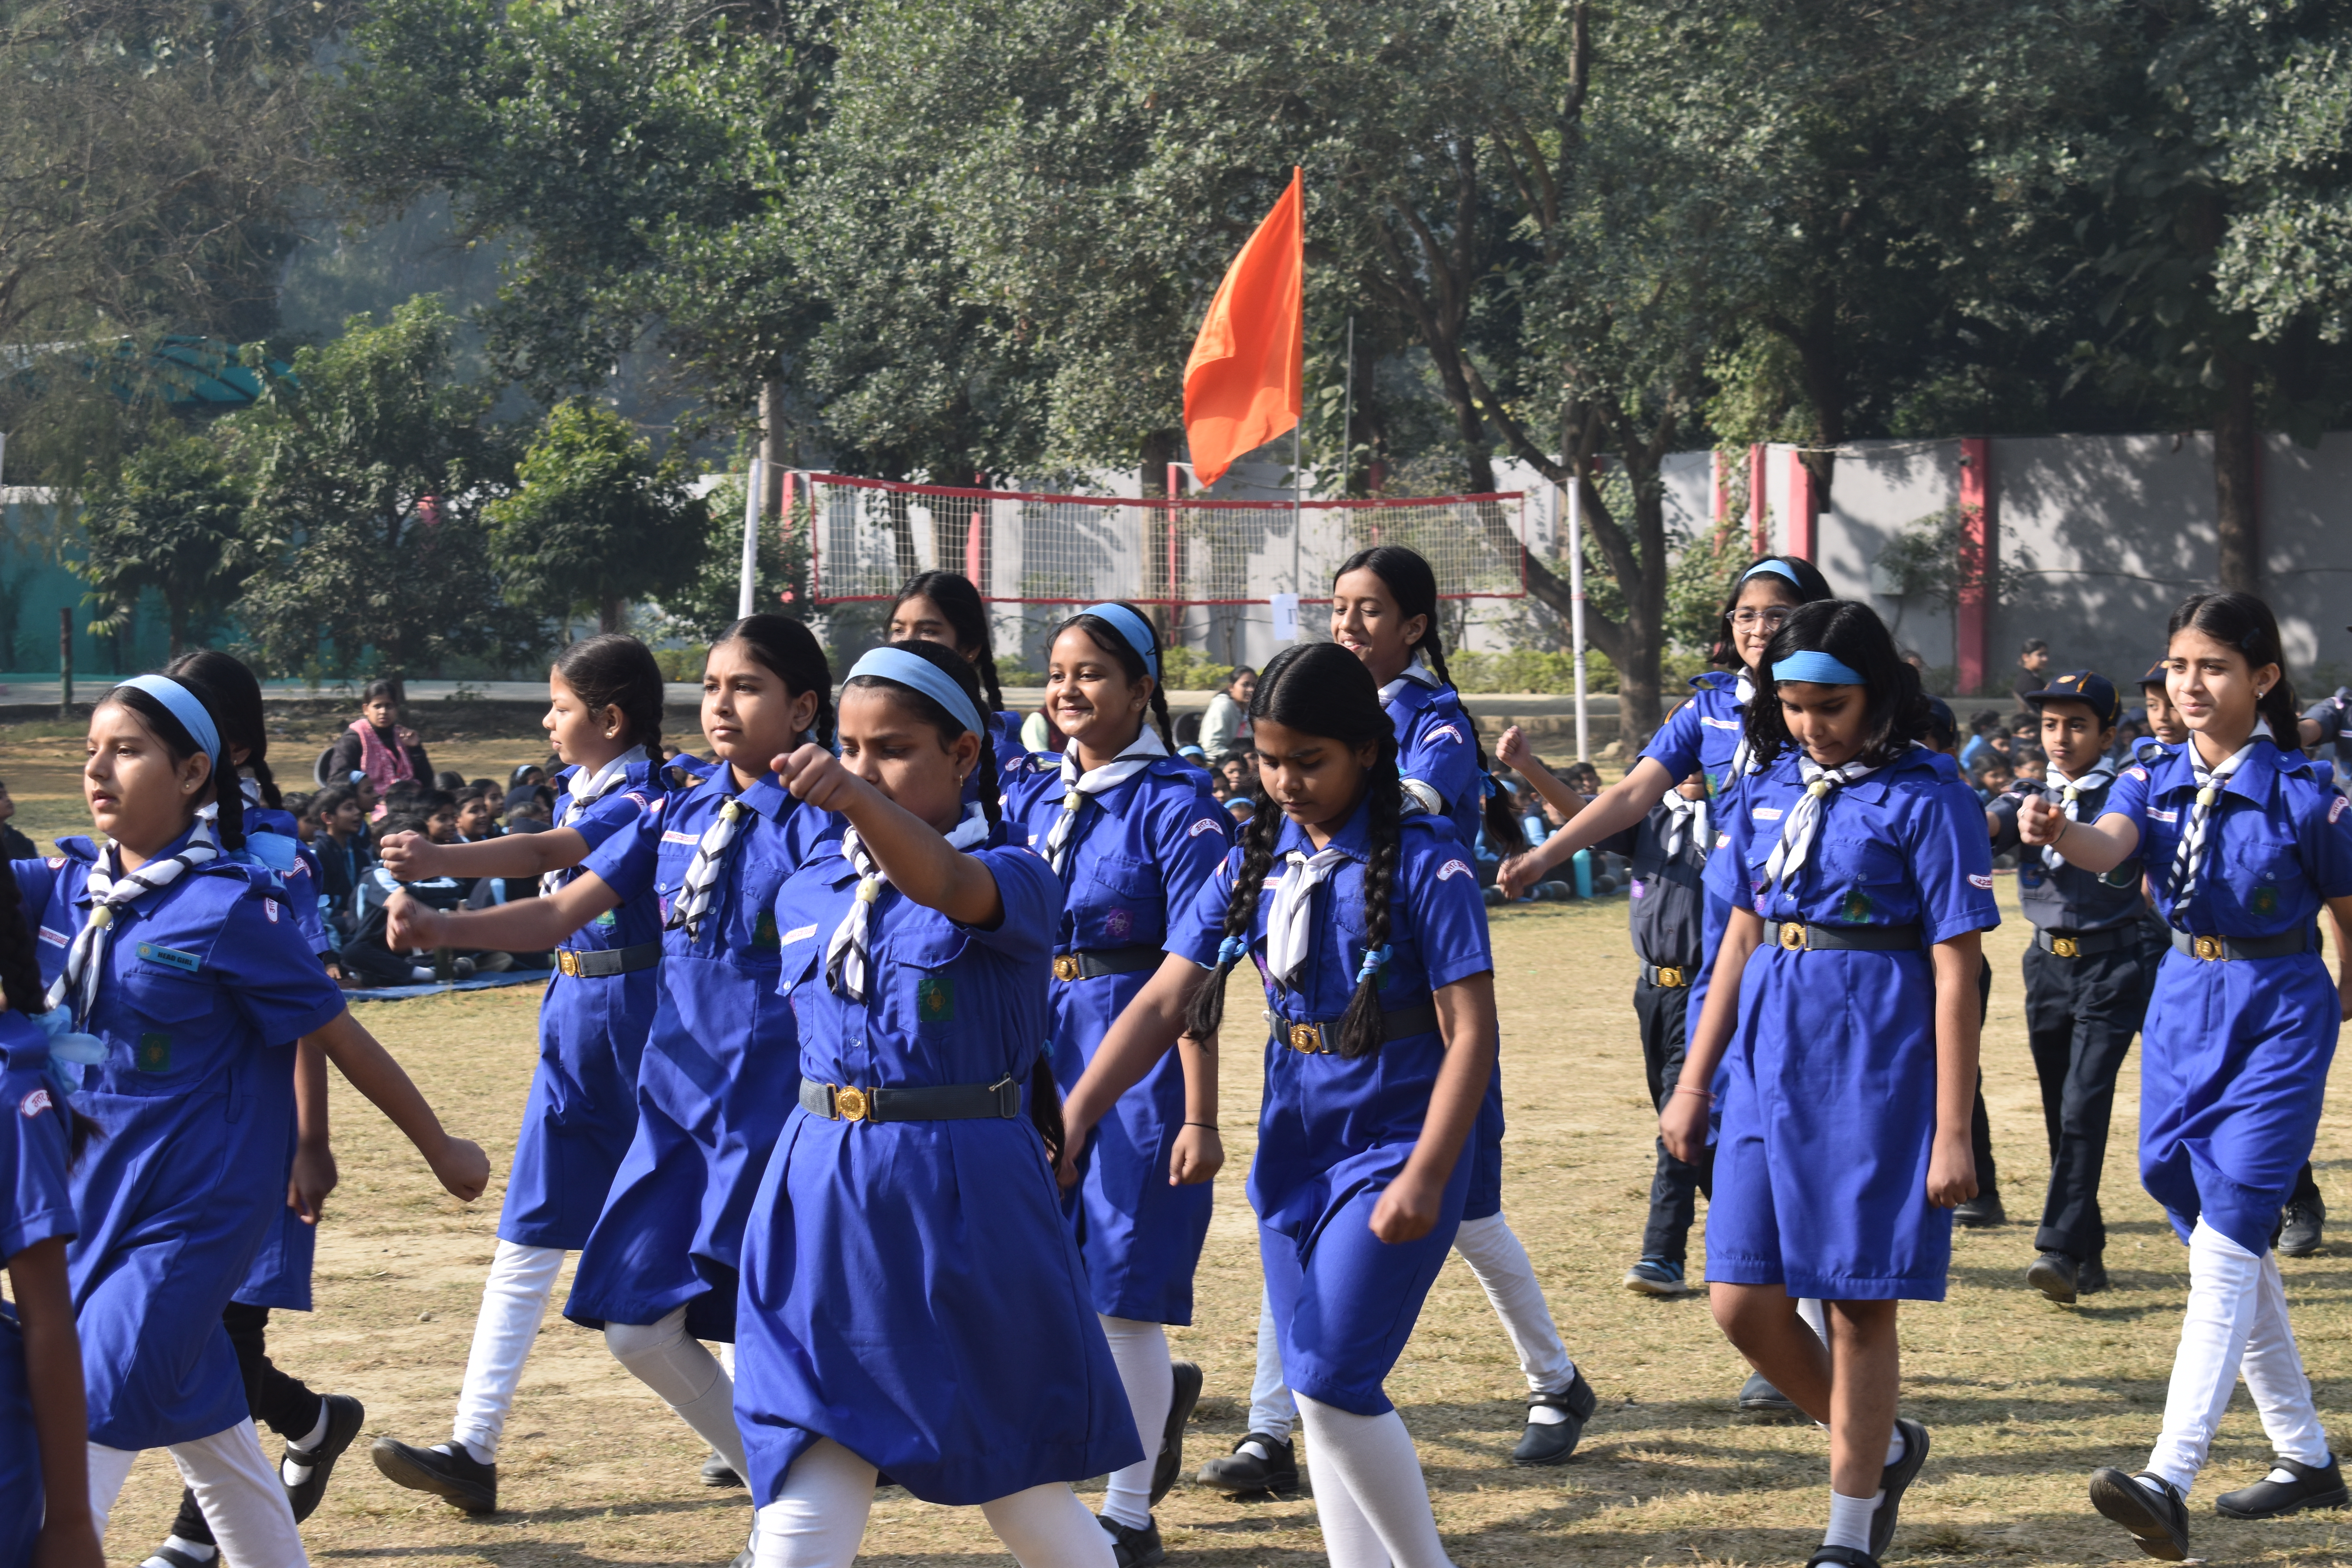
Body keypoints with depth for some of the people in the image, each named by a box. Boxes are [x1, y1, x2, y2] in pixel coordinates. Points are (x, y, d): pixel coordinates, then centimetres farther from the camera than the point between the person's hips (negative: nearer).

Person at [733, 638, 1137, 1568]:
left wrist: (860, 799, -51)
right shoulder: (809, 895, 9)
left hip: (960, 1201, -4)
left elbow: (946, 886, -33)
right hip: (822, 1201, 4)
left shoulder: (1011, 879, -9)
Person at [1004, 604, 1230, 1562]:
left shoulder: (1173, 803, -8)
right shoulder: (1033, 801, 10)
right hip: (1042, 1048, 6)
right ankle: (1158, 1390, 35)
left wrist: (1200, 1110, -18)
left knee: (1119, 1284, -3)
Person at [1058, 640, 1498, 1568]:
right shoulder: (1256, 864, 5)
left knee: (1330, 1380, -13)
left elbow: (1471, 1030, -14)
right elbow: (1164, 1003, 3)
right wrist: (1073, 1120, -7)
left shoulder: (1422, 861, -12)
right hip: (1293, 1144, 6)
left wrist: (1425, 1177, -20)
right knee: (1317, 1390, 9)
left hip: (1394, 1144, -6)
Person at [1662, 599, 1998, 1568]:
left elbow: (1957, 976, -9)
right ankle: (1884, 1447, 27)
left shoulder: (1926, 798, -8)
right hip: (1768, 1061, 6)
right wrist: (1693, 1081, 15)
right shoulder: (1771, 785, 10)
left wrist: (1951, 1132, -13)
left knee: (1858, 1304, 1)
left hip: (1875, 1070, -6)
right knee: (1743, 1303, 3)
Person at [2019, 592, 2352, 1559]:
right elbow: (2110, 849, -18)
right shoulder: (2157, 780, 2)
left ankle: (2171, 1480, -23)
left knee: (2224, 1245, -15)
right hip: (2182, 1006, 6)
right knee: (2226, 1247, 12)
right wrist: (2056, 833, -39)